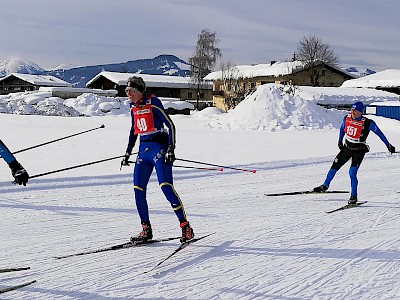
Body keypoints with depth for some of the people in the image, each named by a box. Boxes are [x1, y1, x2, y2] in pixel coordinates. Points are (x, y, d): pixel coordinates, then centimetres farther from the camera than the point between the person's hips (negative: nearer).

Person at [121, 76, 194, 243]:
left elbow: (170, 125, -11)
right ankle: (146, 230, 8)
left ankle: (185, 227, -12)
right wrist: (128, 153, 23)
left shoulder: (153, 103, -10)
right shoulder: (133, 107, 12)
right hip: (143, 150, 7)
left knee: (166, 186, -17)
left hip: (158, 147, -7)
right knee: (138, 189, -1)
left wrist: (171, 149, -19)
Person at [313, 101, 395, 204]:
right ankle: (325, 186, 34)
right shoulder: (347, 118, -7)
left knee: (352, 173, -17)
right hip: (346, 148, 5)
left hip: (359, 151, -5)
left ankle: (354, 196, -3)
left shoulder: (368, 123, -20)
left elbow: (379, 133, -8)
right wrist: (339, 141, 26)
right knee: (334, 166, 12)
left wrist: (388, 145, -5)